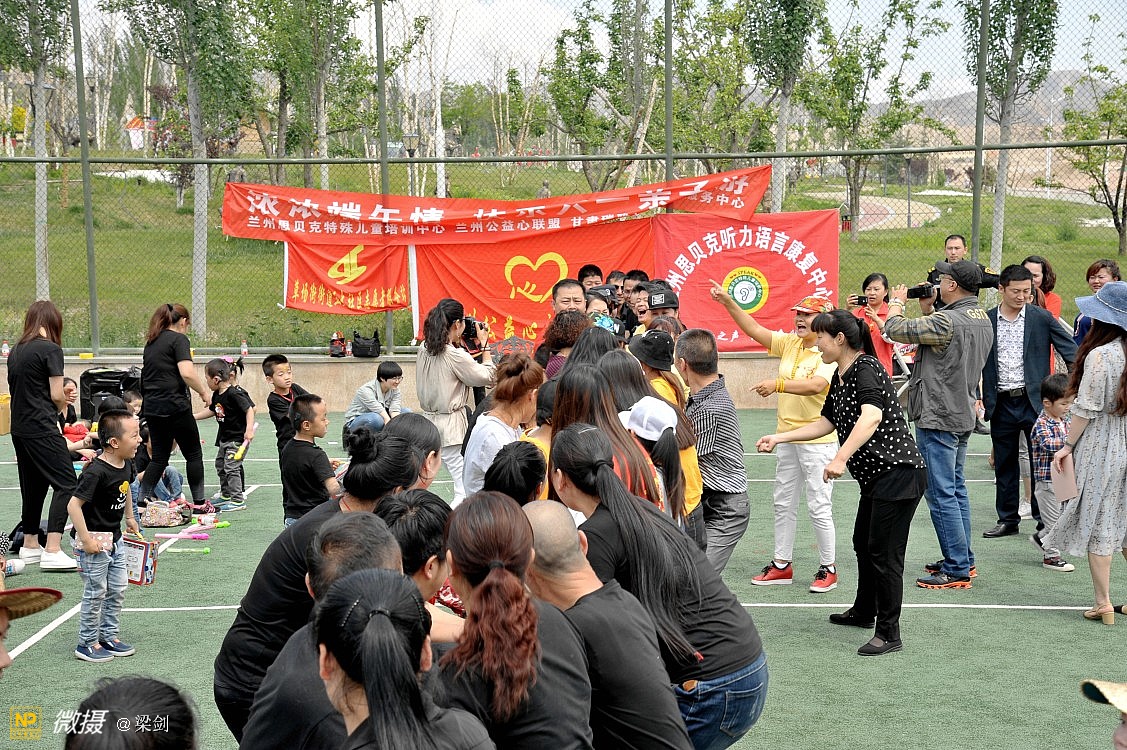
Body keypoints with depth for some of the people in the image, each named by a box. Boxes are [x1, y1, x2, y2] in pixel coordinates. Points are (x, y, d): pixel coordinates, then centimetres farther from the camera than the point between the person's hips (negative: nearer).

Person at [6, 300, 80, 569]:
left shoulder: (15, 350, 11)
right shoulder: (50, 349, -11)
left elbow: (15, 389, 16)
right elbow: (57, 395, -12)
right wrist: (61, 408, 10)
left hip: (19, 428, 8)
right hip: (42, 429, -8)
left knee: (32, 485, 18)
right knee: (66, 484, -7)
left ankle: (29, 546, 26)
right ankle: (52, 551, -15)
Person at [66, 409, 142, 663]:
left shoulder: (126, 465, 0)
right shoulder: (96, 471, -26)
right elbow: (74, 505, -28)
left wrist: (130, 518, 25)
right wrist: (86, 540, -26)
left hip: (115, 539, 8)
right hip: (94, 540, -8)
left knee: (117, 590, 14)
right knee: (95, 593, 1)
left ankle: (109, 635, 27)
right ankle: (87, 644, 14)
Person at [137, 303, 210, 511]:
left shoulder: (151, 342, 17)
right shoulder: (178, 339, -7)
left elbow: (148, 376, 19)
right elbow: (187, 373, -20)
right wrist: (204, 392, -7)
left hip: (152, 407, 7)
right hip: (175, 405, -7)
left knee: (159, 457, 12)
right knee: (194, 454, 6)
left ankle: (141, 500, 5)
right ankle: (199, 502, 11)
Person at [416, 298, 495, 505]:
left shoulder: (424, 350, 6)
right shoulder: (456, 356, -16)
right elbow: (488, 377, -6)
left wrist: (456, 343, 17)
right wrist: (484, 345, 3)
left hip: (428, 420, 8)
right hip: (452, 426, -8)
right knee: (466, 489, -7)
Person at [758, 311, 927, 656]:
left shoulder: (866, 369, -18)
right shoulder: (840, 377, 12)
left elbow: (871, 417, -35)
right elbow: (825, 423, 21)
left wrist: (840, 459, -43)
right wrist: (779, 438, 16)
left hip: (898, 471, -10)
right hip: (876, 475, 10)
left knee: (884, 552, -6)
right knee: (863, 543, 21)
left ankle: (889, 633, 3)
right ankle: (864, 610, 39)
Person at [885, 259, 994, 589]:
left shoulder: (947, 321, -22)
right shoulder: (983, 321, 9)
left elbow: (896, 330, -16)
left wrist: (896, 302, 3)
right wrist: (927, 309, 15)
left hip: (938, 419, -10)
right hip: (962, 416, 10)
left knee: (941, 494, -5)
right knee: (956, 489, 18)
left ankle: (957, 570, -1)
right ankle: (963, 559, 26)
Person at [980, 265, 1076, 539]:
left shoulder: (1042, 318, -2)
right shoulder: (986, 320, 3)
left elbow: (1070, 352, -1)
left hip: (1034, 401, -2)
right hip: (1001, 404, 2)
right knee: (1005, 464, 12)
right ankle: (1008, 519, 23)